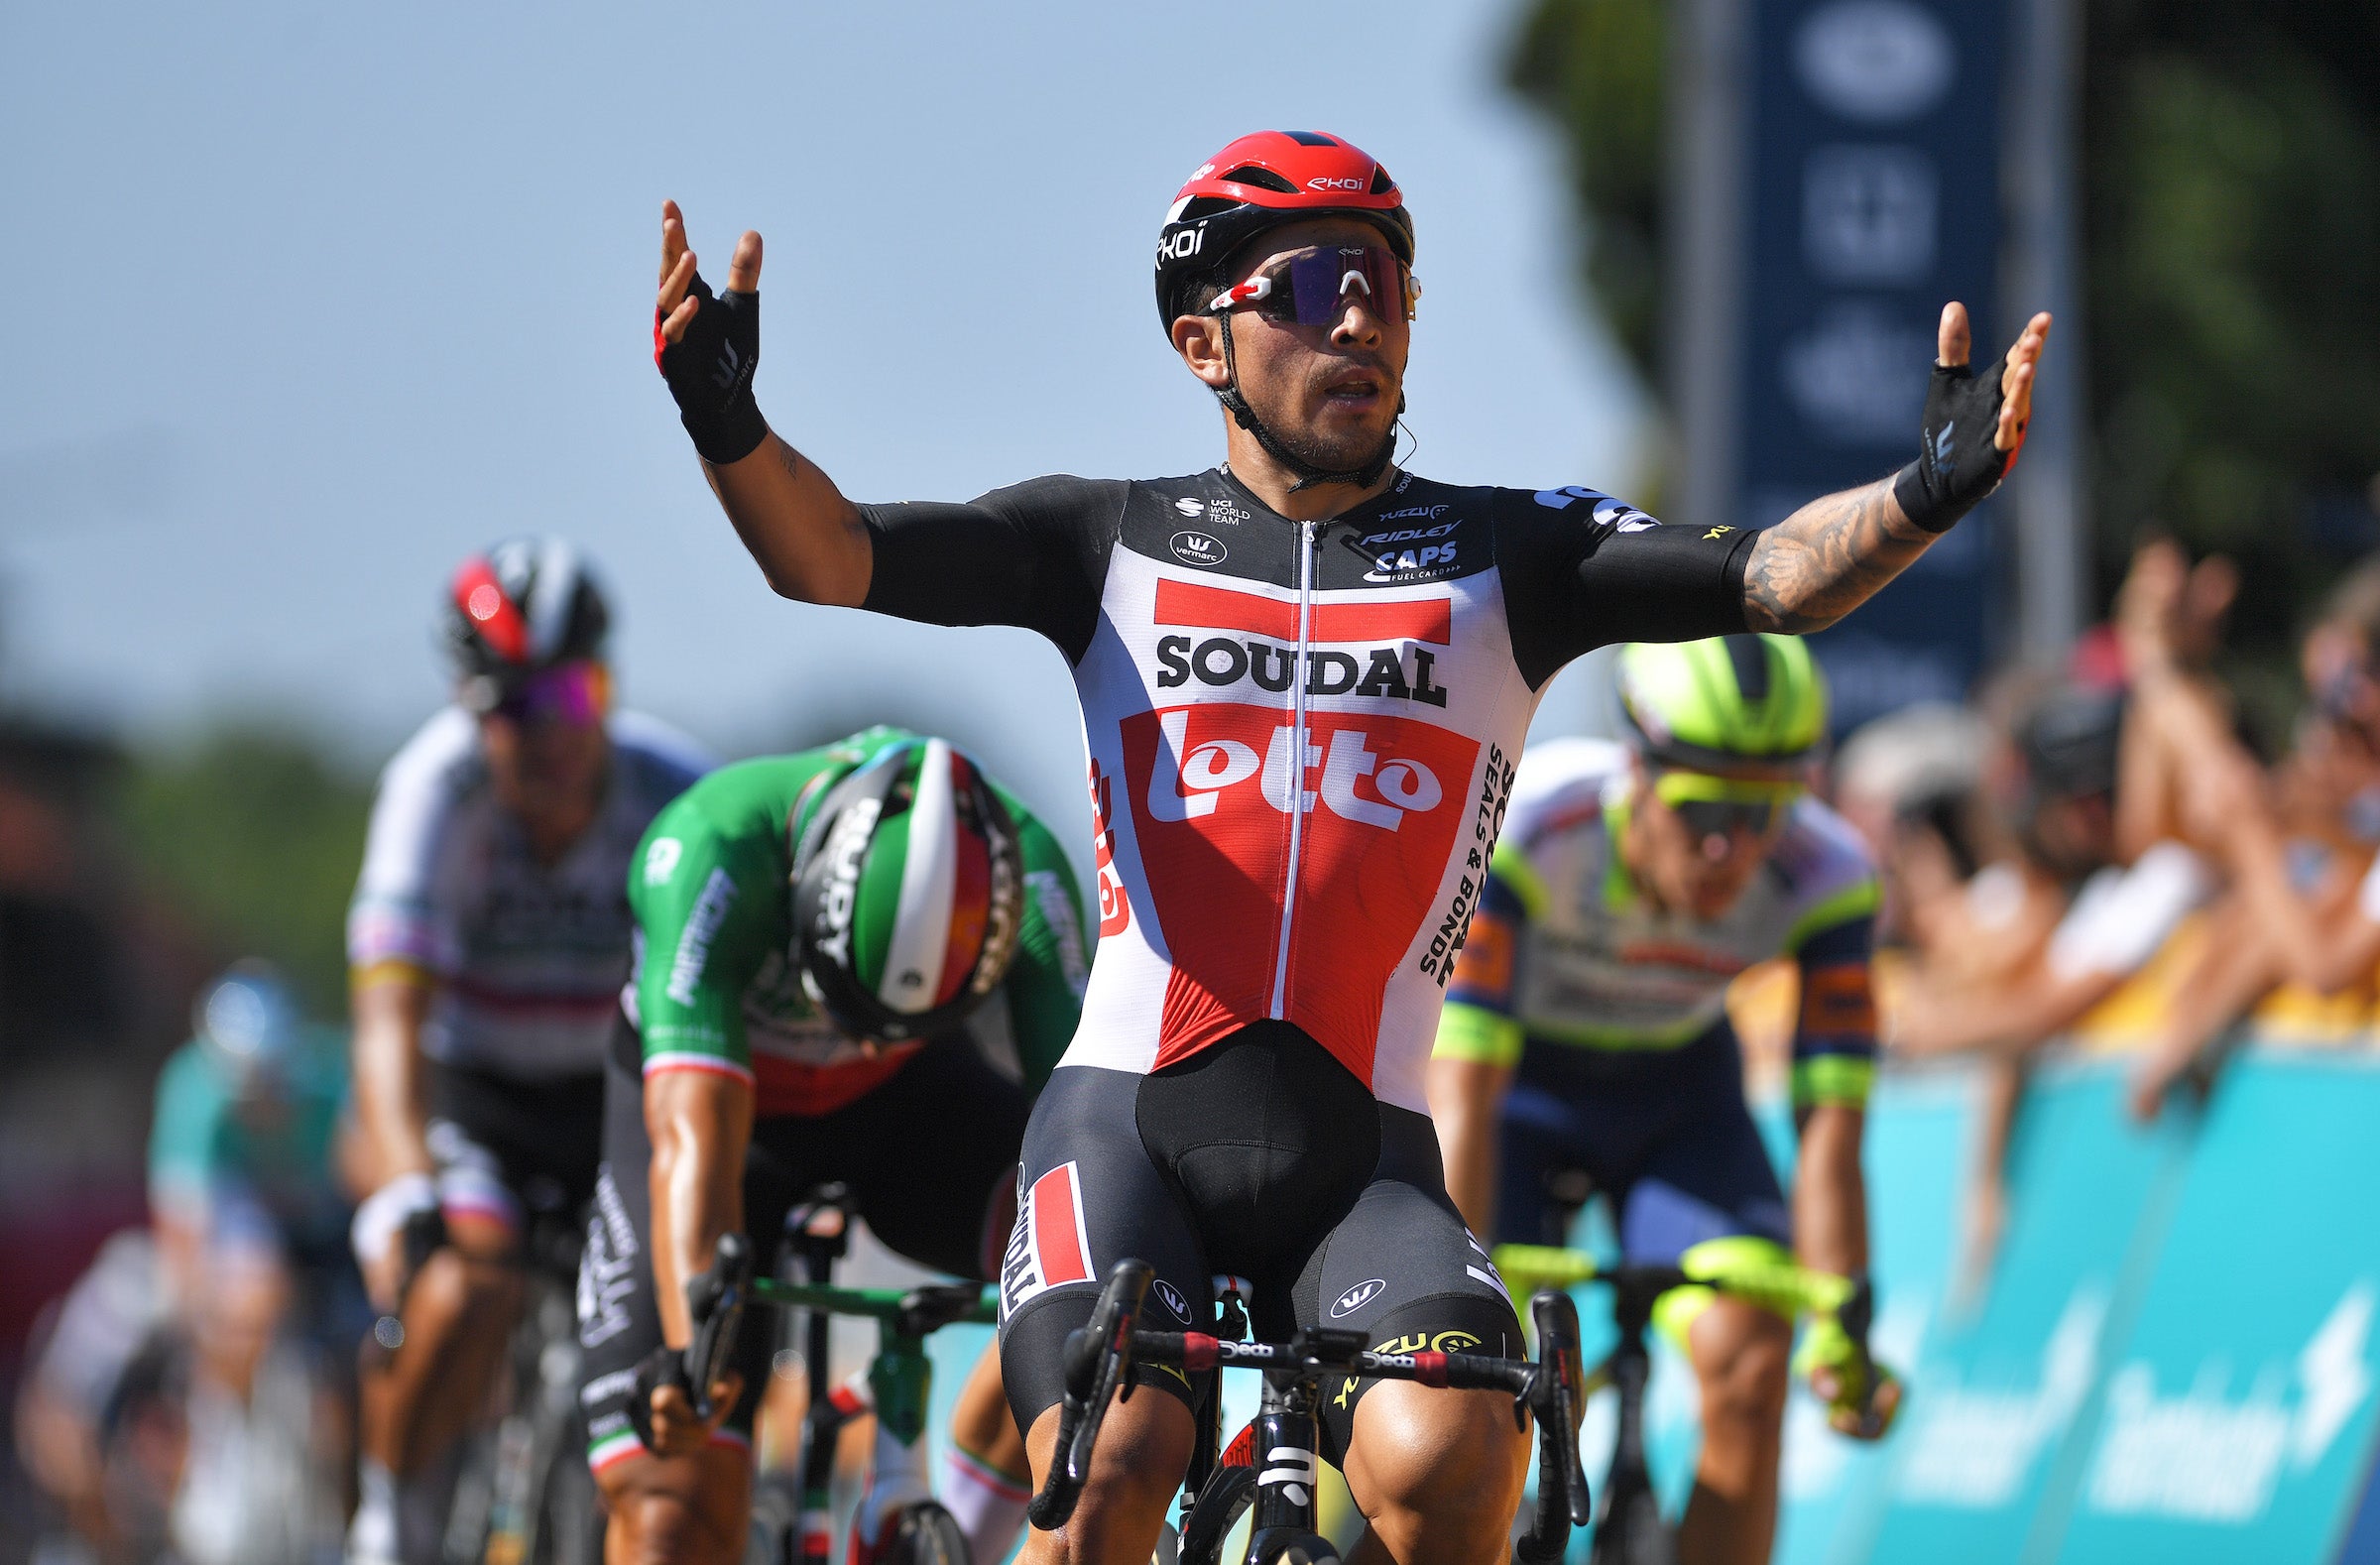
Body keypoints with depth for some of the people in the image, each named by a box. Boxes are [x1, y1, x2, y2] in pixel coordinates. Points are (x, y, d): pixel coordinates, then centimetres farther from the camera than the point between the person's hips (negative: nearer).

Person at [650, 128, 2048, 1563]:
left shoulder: (1506, 556, 9)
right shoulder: (1113, 542, 10)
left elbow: (1771, 575, -5)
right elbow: (833, 560, -2)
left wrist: (1925, 496, -26)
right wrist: (728, 426, -23)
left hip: (1358, 1154, 1)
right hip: (1129, 1120, 0)